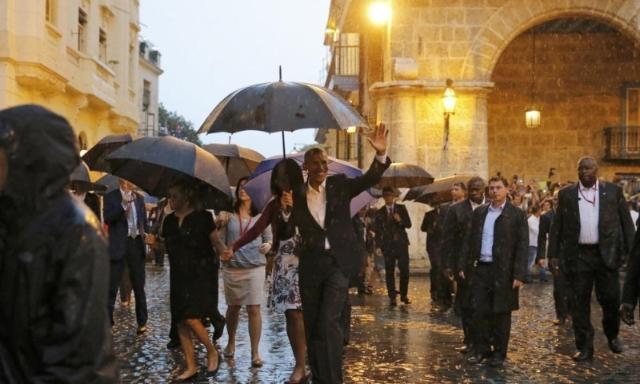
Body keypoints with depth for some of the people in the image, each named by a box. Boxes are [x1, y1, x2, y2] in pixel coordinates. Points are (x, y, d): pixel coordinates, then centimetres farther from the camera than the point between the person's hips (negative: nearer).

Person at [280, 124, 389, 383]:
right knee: (312, 325, 10)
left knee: (329, 321, -16)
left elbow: (369, 179, -10)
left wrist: (380, 154, -27)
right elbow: (286, 233, 5)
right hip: (311, 265, 3)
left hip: (339, 262, -3)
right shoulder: (297, 195, 5)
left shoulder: (339, 184, 3)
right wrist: (286, 209, -13)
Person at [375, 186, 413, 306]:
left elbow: (409, 224, 5)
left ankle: (404, 295, 9)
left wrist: (400, 220, -14)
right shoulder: (380, 212, 8)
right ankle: (392, 297, 1)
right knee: (389, 271, -3)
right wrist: (380, 244, -2)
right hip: (387, 244, 0)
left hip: (401, 242, 0)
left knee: (404, 269, -5)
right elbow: (377, 230, 8)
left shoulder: (401, 208, 9)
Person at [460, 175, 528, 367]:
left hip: (503, 271, -3)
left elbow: (522, 246, -6)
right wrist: (463, 265, 7)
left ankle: (499, 353, 16)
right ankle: (481, 350, 17)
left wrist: (519, 274, -12)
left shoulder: (517, 214, -2)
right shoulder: (479, 213, 11)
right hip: (481, 269, 4)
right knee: (480, 311, 5)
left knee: (501, 313, 4)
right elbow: (469, 240, 13)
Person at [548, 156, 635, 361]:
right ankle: (585, 347, 13)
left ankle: (612, 335, 31)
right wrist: (553, 254, 0)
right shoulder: (566, 194, 5)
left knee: (611, 299, 4)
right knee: (580, 303, 4)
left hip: (606, 254, 0)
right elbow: (557, 226, 5)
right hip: (578, 256, 1)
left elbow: (626, 222, 4)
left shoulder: (613, 191, 4)